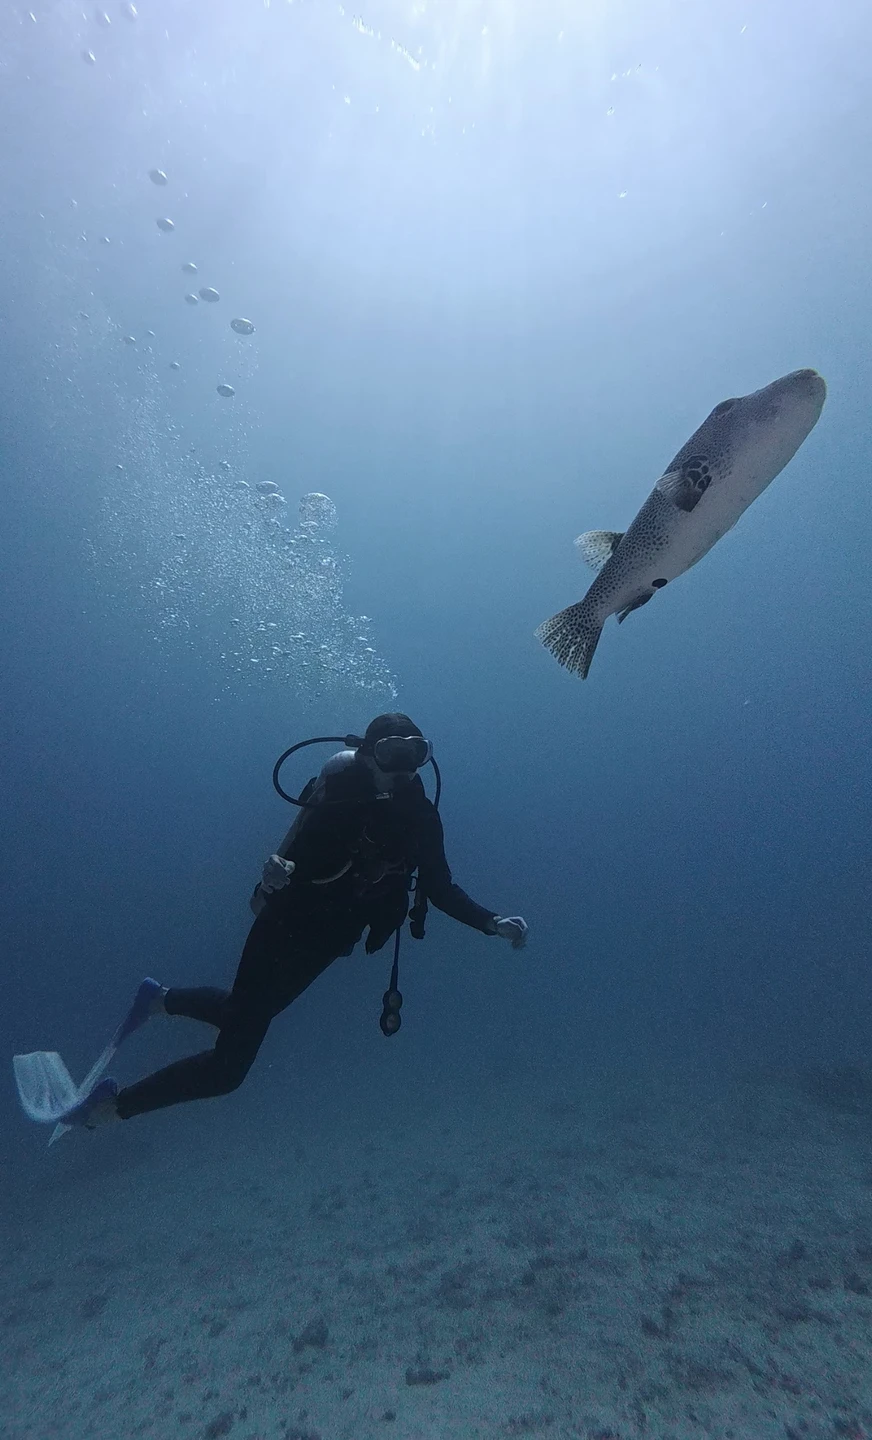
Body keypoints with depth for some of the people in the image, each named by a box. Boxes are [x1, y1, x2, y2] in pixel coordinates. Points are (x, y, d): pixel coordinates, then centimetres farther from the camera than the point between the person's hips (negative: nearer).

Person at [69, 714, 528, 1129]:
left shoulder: (421, 816, -10)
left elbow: (440, 888, -2)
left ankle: (161, 998, 52)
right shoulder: (339, 800, -26)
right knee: (230, 1064, -2)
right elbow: (290, 862, -29)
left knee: (244, 1015, 26)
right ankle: (111, 1105, 22)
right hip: (286, 926, -6)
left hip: (329, 939, 6)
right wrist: (275, 873, -50)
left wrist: (493, 923, -11)